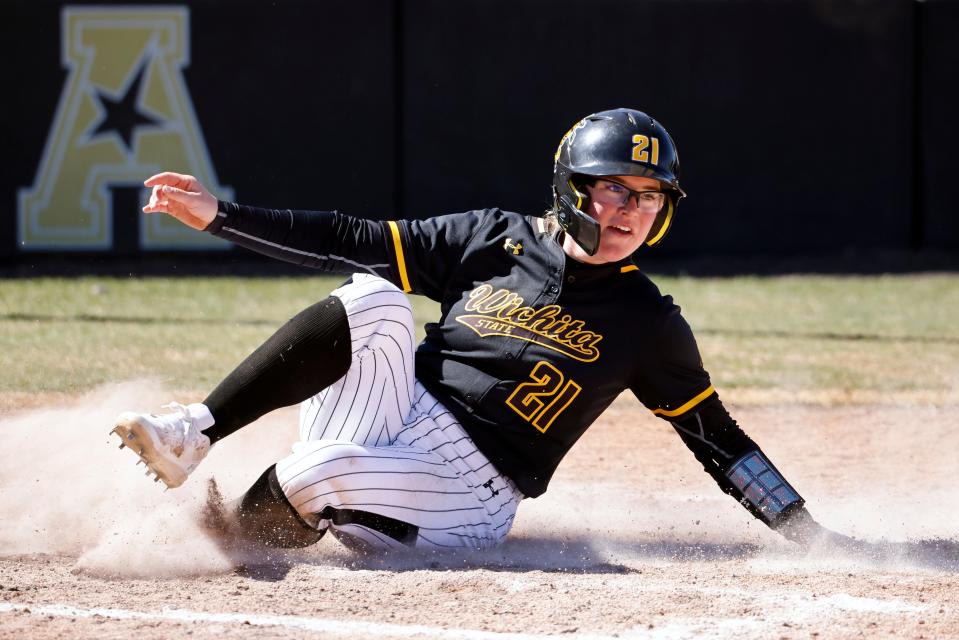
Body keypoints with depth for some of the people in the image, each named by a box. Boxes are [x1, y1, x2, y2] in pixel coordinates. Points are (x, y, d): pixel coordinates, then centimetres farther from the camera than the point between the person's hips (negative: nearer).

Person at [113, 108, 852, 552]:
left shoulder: (649, 324, 3)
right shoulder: (498, 239, 8)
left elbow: (718, 439, 7)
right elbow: (353, 243, 8)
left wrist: (810, 534, -1)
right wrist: (219, 216, 4)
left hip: (469, 494, -3)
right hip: (396, 416, 3)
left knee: (320, 475, -34)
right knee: (369, 299, -26)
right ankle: (191, 436, -26)